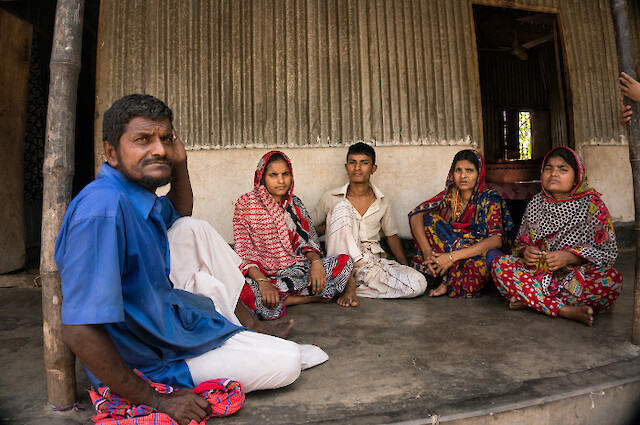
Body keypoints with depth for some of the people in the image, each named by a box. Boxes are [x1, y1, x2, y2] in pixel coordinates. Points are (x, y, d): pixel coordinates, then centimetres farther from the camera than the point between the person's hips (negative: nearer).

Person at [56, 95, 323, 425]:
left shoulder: (140, 193, -3)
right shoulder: (104, 209, -32)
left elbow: (181, 215, 20)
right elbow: (78, 331, -34)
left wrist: (180, 165, -1)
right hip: (148, 362, -9)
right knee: (289, 362, -11)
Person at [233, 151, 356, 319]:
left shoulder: (295, 204, 9)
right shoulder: (246, 203, -3)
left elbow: (308, 242, 9)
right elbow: (243, 253, -7)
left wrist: (316, 262, -15)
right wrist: (262, 282, -23)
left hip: (298, 269, 2)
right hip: (263, 273, -2)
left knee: (345, 262, -17)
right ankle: (319, 295, -18)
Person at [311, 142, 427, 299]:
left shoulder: (382, 201, 12)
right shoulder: (331, 198, 4)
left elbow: (392, 236, 19)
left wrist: (406, 267, 5)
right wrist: (328, 226, -10)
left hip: (374, 261, 3)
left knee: (419, 283, -24)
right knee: (342, 207, -23)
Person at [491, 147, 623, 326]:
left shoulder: (593, 205, -1)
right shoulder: (536, 203, 8)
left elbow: (609, 252, -4)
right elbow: (520, 242, 12)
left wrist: (570, 257, -21)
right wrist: (525, 251, -14)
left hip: (578, 276, -2)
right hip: (538, 274, 2)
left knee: (612, 279, -33)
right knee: (499, 265, -22)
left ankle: (528, 300, -25)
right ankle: (565, 310, -28)